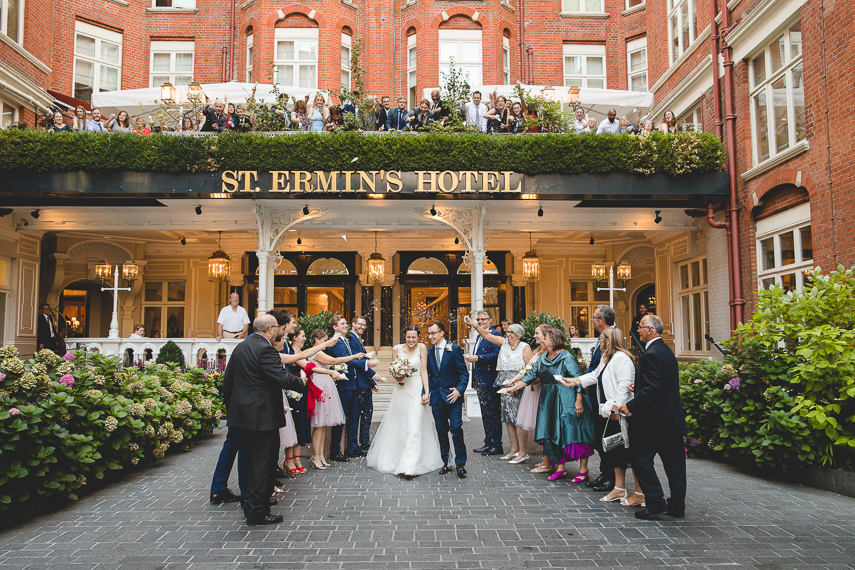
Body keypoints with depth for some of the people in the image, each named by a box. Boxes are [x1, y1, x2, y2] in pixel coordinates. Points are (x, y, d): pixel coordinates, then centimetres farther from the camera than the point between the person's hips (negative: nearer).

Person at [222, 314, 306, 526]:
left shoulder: (240, 347, 10)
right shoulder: (265, 349, -18)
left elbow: (227, 381, 16)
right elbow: (283, 378, -24)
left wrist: (230, 407, 24)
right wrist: (302, 382, -5)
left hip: (241, 414, 9)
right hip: (262, 416, -9)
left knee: (253, 460, 21)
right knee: (263, 462, 1)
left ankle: (252, 504, 33)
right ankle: (258, 512, 8)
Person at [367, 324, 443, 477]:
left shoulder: (422, 348, -5)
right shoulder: (397, 349, 1)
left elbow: (424, 371, -4)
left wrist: (427, 392, -11)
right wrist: (398, 378, -13)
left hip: (416, 391, -3)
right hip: (400, 390, 3)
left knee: (414, 427, -10)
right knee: (396, 426, 13)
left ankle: (410, 466, -12)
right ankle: (391, 459, 34)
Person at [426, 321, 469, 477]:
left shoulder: (454, 349, -5)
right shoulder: (429, 352, 8)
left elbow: (464, 373, -5)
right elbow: (428, 375, 12)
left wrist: (459, 390, -18)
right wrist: (425, 392, -2)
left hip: (453, 396, -4)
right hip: (436, 398, 4)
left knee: (456, 429, -7)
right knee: (441, 431, 9)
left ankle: (460, 464, 4)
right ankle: (445, 463, 19)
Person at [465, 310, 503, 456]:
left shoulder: (495, 334, -10)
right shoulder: (480, 336, 19)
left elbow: (497, 355, -20)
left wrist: (478, 358, -23)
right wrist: (472, 358, 8)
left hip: (490, 381, -9)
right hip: (480, 381, 10)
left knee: (493, 413, -3)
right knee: (485, 414, 14)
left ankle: (496, 445, 4)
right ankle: (488, 443, 22)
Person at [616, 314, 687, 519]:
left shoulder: (651, 354, -18)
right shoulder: (666, 350, 13)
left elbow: (652, 389, -24)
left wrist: (631, 406, -18)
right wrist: (638, 386, 14)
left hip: (654, 418, -10)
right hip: (672, 417, 10)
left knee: (640, 458, 1)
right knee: (673, 462, 12)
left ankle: (656, 503, 1)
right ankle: (677, 506, 19)